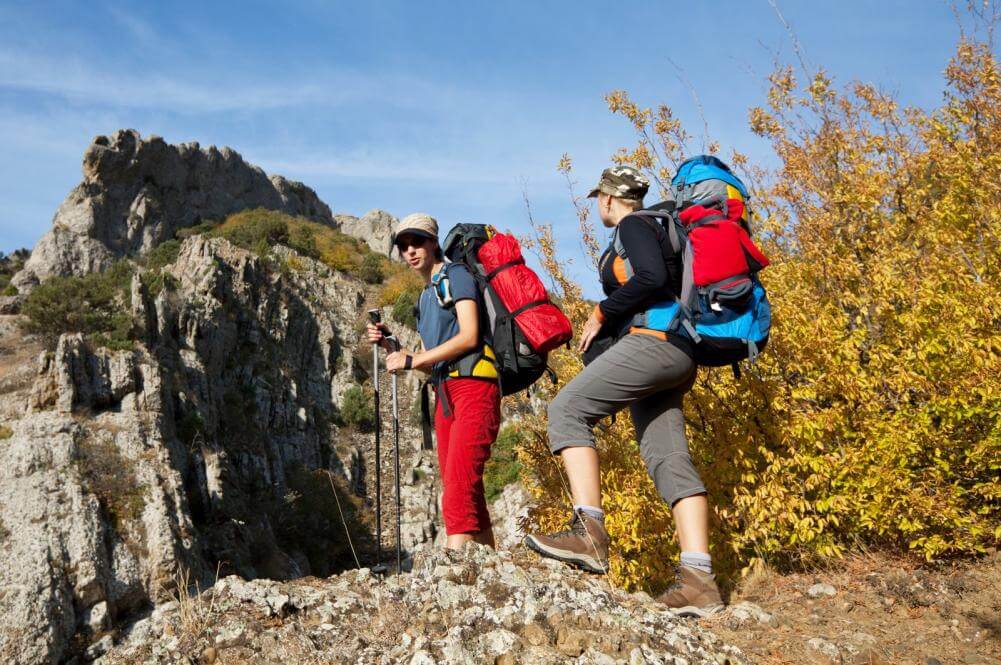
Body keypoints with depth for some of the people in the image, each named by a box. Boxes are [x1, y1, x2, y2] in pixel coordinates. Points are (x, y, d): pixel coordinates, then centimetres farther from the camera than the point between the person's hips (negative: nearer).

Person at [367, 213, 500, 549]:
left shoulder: (456, 275, 3)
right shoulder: (425, 298, 26)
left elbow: (469, 336, -11)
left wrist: (412, 359, -9)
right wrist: (391, 346, 11)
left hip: (473, 385, -9)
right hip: (444, 394, 9)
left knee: (459, 482, -21)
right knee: (469, 493, 4)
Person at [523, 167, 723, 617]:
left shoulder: (632, 227, 0)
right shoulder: (651, 231, 30)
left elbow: (653, 277, -18)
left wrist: (601, 313, -9)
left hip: (652, 342, -10)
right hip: (674, 355, 10)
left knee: (567, 410, -15)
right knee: (668, 460, 0)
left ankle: (589, 531, -26)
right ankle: (699, 580, -6)